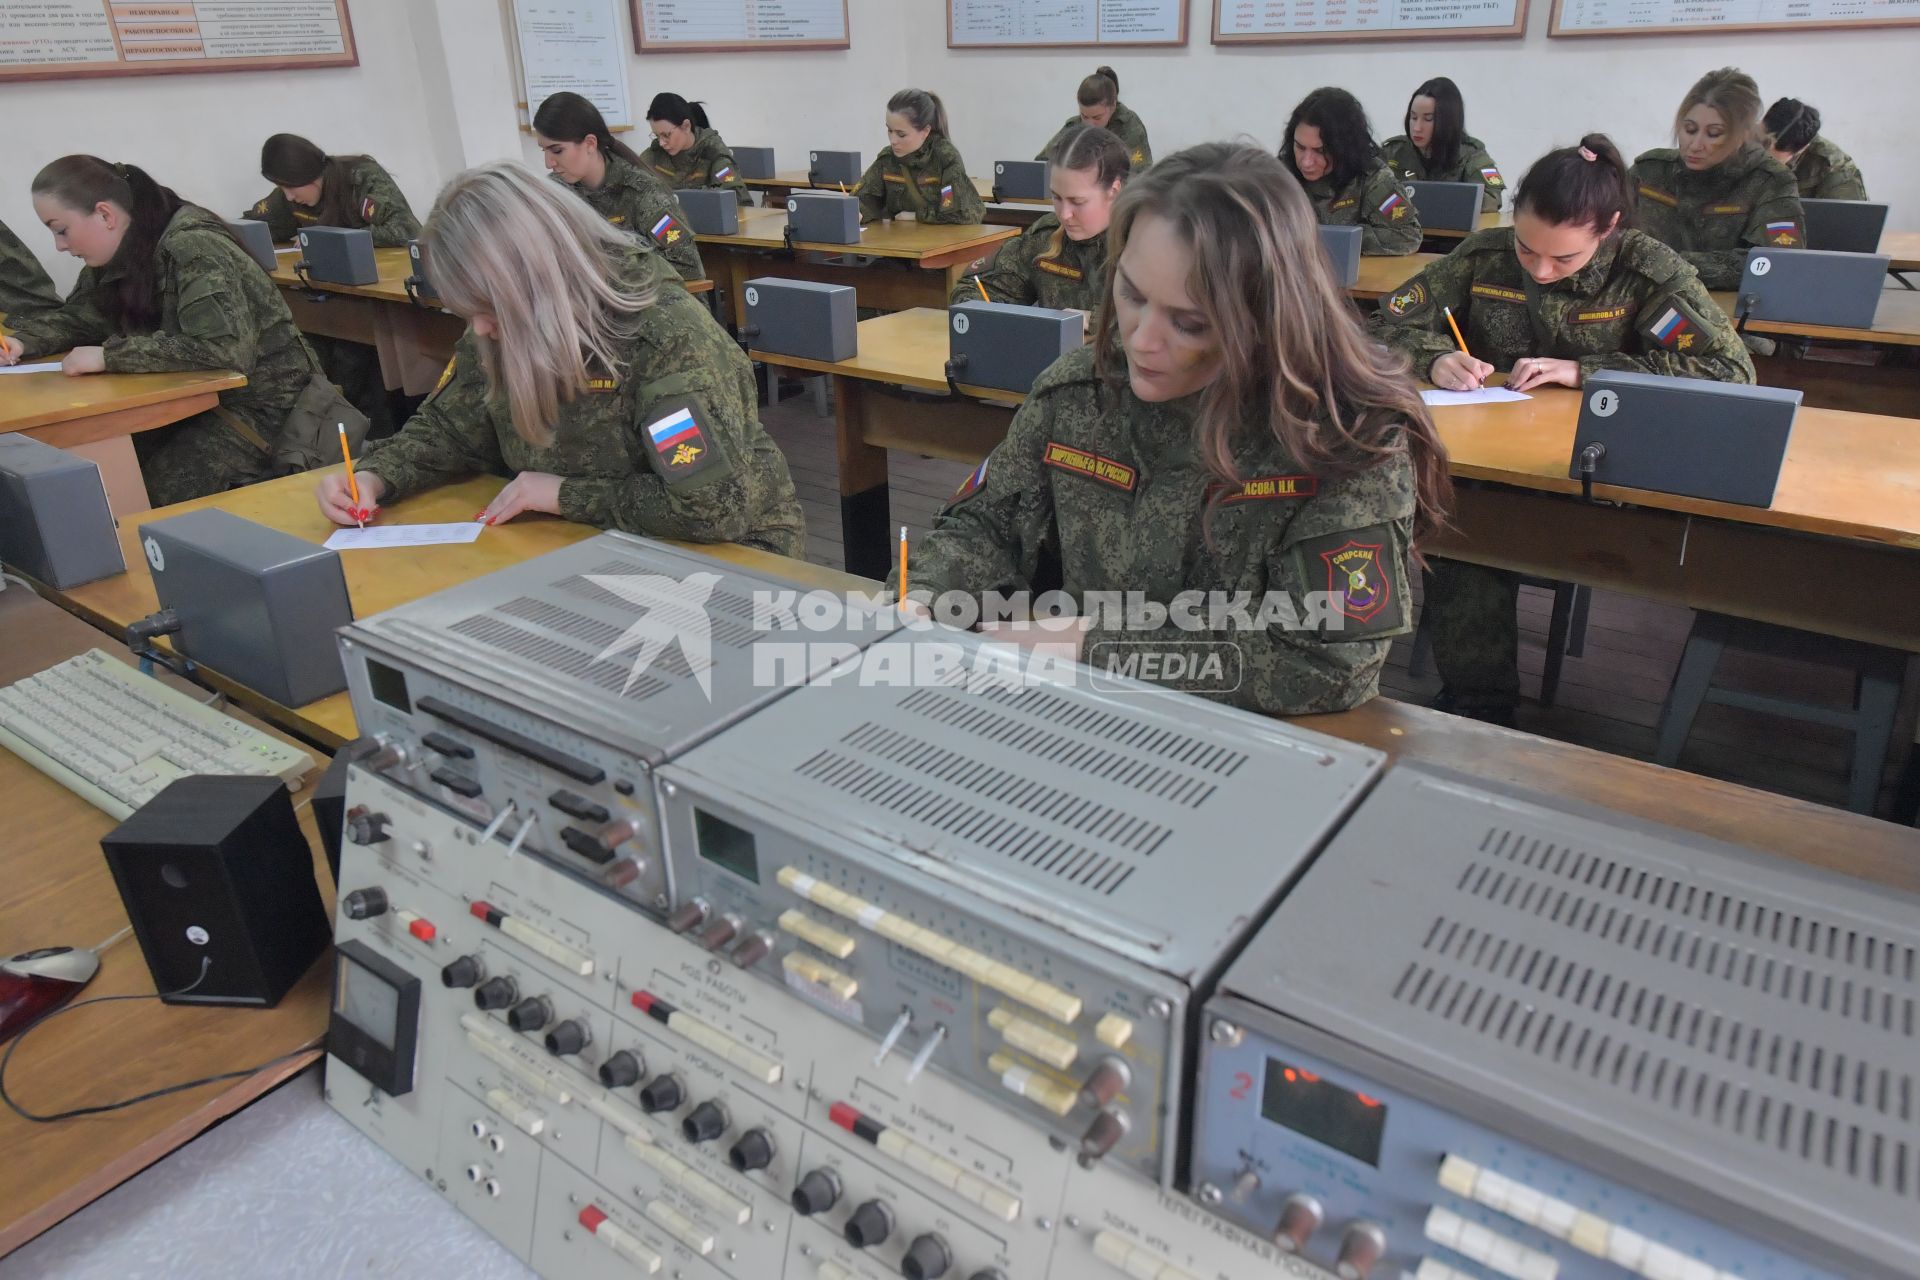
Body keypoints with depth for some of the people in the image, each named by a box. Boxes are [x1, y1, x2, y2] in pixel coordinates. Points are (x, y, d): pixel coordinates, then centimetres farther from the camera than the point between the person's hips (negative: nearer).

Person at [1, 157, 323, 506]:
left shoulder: (192, 248, -22)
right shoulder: (117, 255, 5)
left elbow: (225, 348, -33)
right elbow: (78, 316, 19)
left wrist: (110, 356, -28)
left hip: (262, 401, -8)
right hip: (200, 395, 8)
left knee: (163, 489, -20)